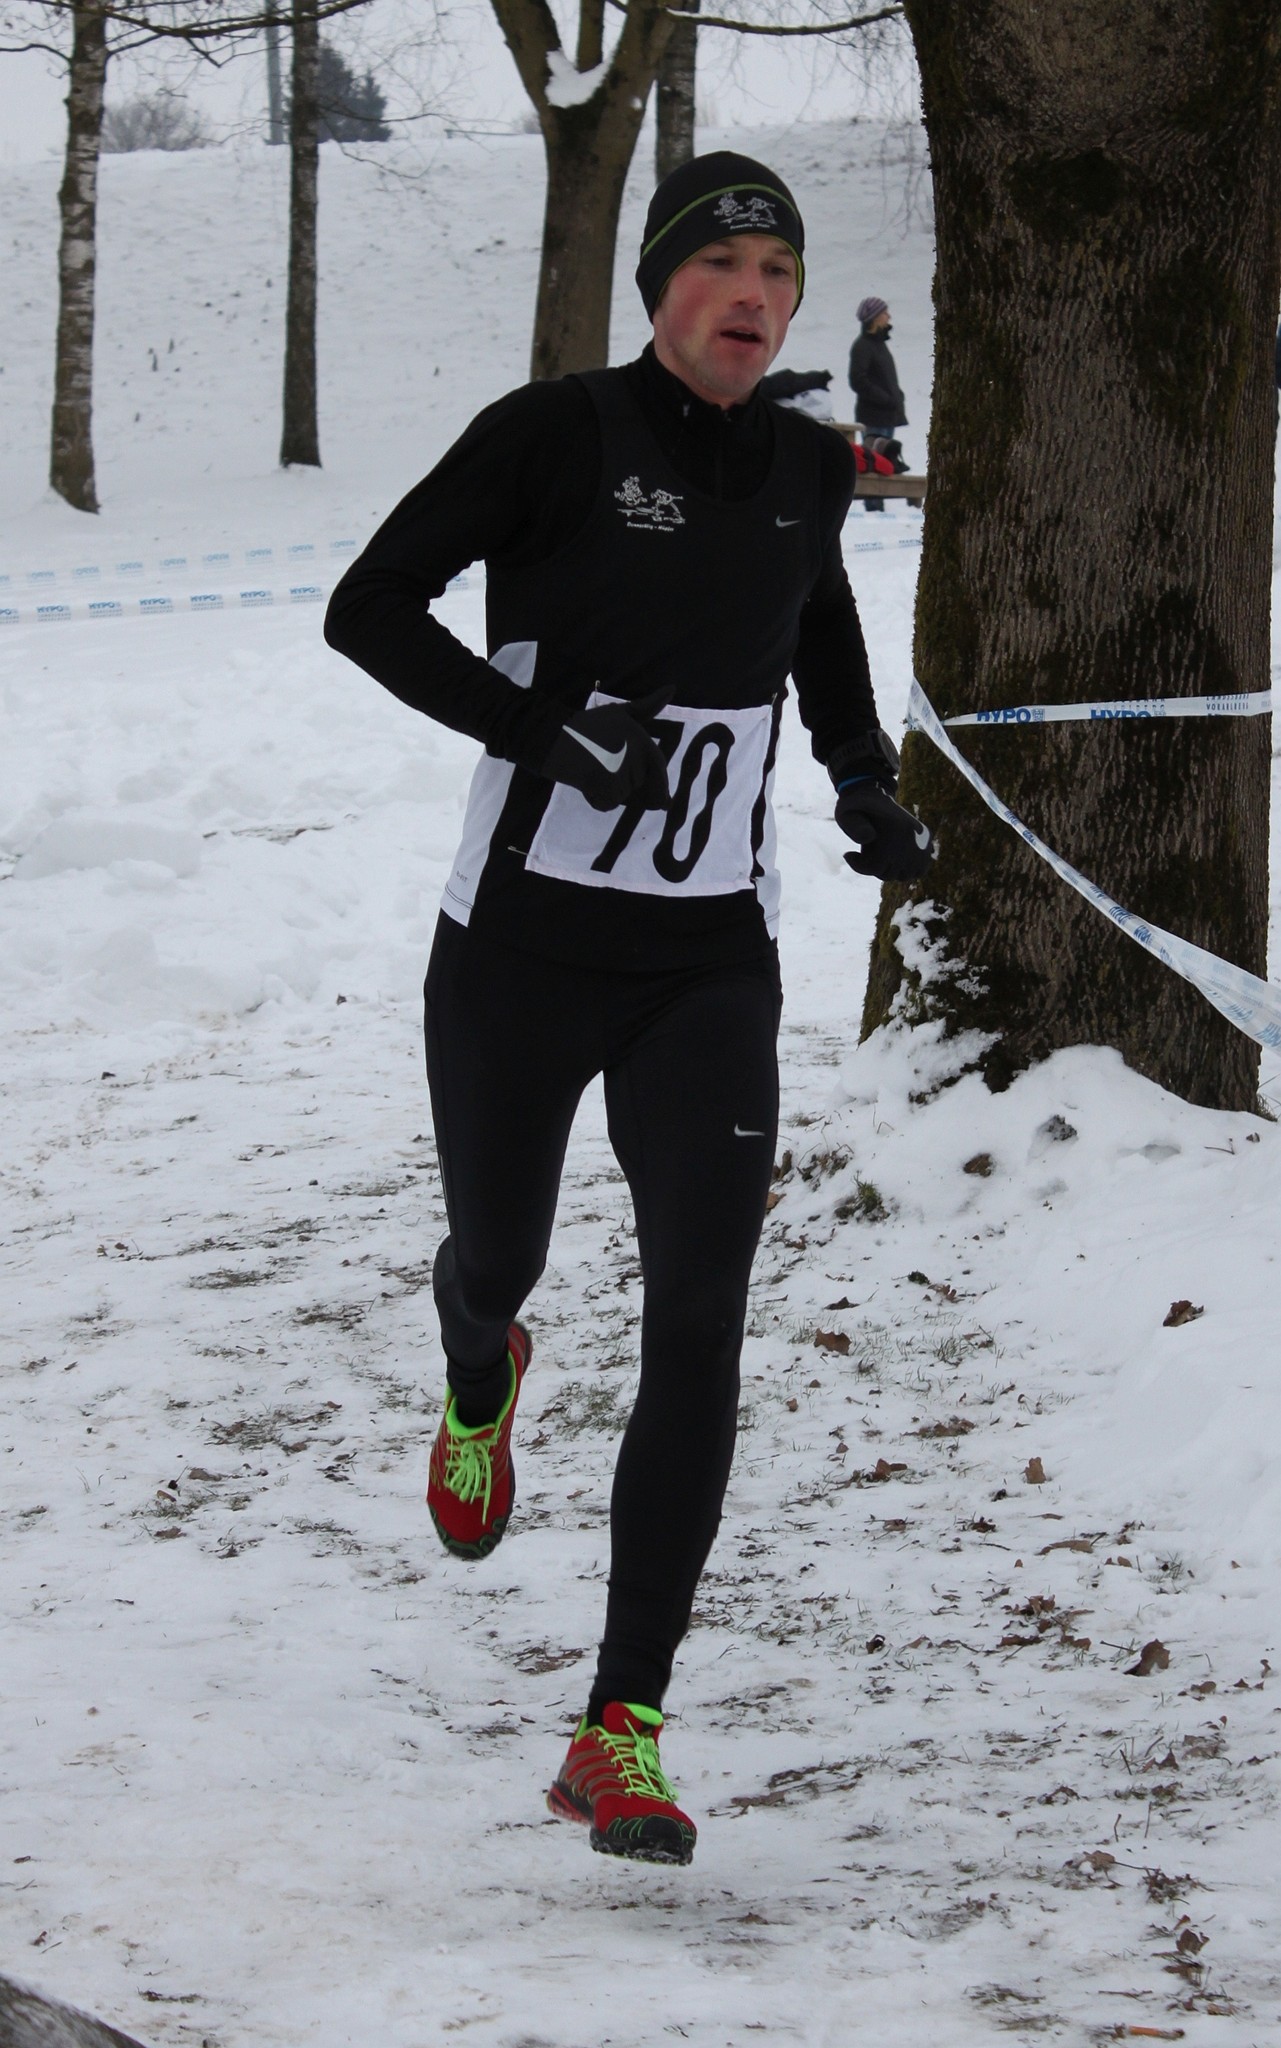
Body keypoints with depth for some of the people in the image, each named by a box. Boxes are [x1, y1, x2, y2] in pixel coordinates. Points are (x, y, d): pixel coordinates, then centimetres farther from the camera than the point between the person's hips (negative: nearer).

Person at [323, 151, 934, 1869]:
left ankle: (624, 1730, -10)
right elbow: (369, 608, -12)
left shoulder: (806, 468, 5)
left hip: (711, 966, 2)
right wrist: (539, 724, -24)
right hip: (522, 943, -2)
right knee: (498, 1262, 16)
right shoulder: (554, 436, -9)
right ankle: (480, 1388, 57)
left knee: (701, 1328, -11)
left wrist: (868, 782, 11)